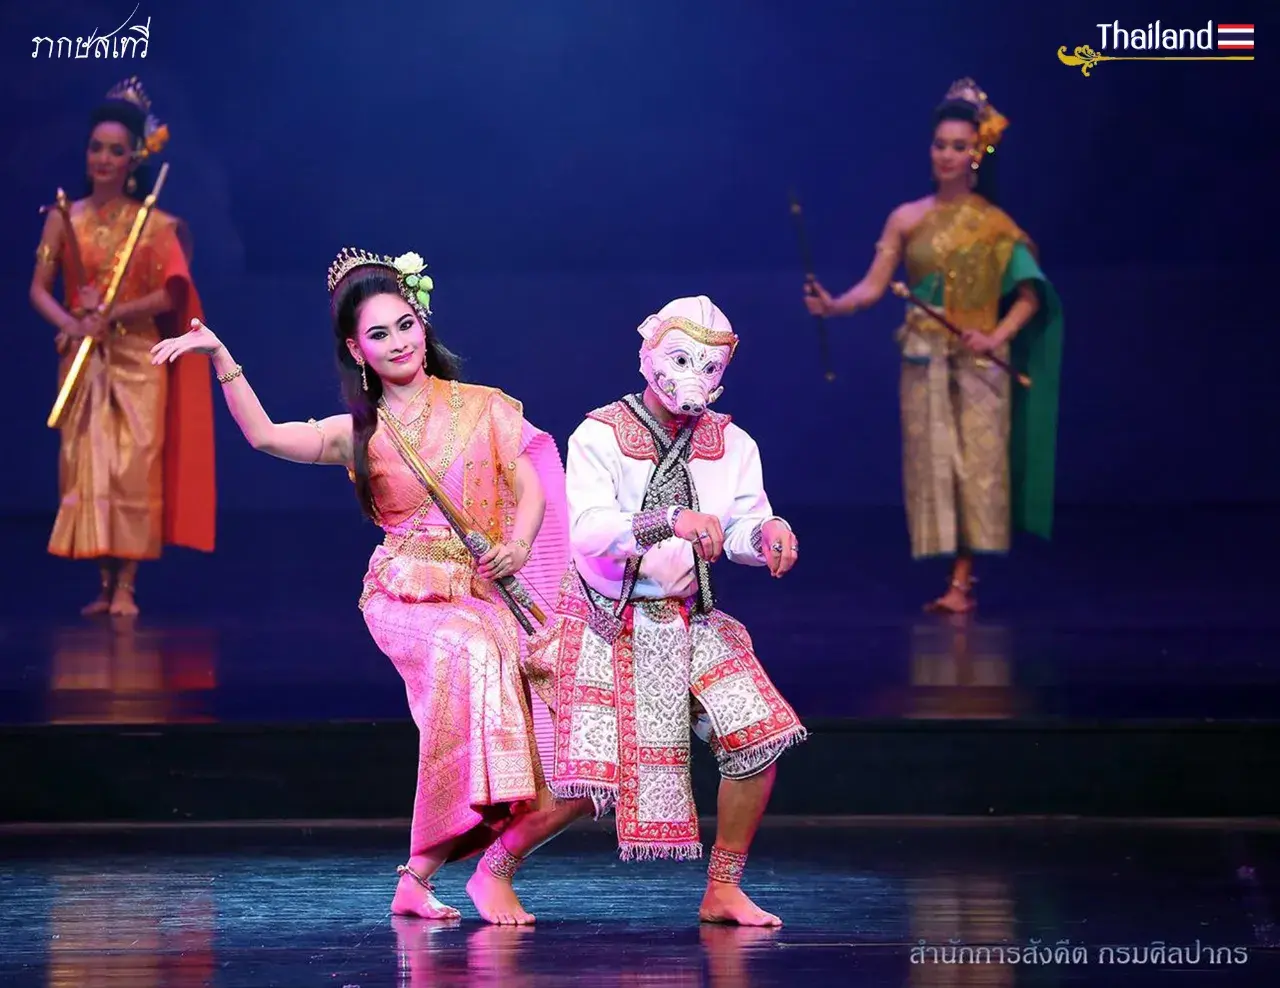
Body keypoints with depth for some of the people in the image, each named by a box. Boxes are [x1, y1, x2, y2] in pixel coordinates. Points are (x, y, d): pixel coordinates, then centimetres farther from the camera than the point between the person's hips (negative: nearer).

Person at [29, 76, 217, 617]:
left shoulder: (154, 223, 1)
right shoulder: (64, 218, 4)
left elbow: (170, 295, -5)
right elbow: (39, 289, 0)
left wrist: (112, 314, -17)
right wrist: (70, 324, -19)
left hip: (138, 360, -1)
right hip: (82, 361, 1)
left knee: (134, 468, -6)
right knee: (86, 468, -3)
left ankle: (126, 586, -5)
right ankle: (104, 584, 2)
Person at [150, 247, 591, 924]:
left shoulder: (482, 408, 13)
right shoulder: (360, 434, 11)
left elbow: (531, 484, 7)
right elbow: (265, 435, -3)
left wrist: (518, 545, -14)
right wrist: (222, 358, -13)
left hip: (482, 591, 2)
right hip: (405, 594, -2)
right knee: (473, 650, -36)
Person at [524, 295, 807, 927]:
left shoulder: (732, 444, 2)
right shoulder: (600, 436, -13)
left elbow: (740, 530, -5)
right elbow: (588, 530, -27)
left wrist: (769, 532, -29)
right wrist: (673, 522, -41)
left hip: (687, 623, 5)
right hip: (605, 625, -5)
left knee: (758, 739, -8)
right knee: (583, 783, -9)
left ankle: (723, 891, 7)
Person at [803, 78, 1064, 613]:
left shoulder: (996, 225, 3)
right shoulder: (907, 219, 5)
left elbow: (1029, 297, 4)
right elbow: (873, 286, 0)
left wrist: (997, 337, -11)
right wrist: (833, 305, -17)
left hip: (978, 362, -1)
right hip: (924, 360, 1)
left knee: (977, 463, -6)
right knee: (931, 463, -2)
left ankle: (961, 581, -5)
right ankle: (956, 578, 4)